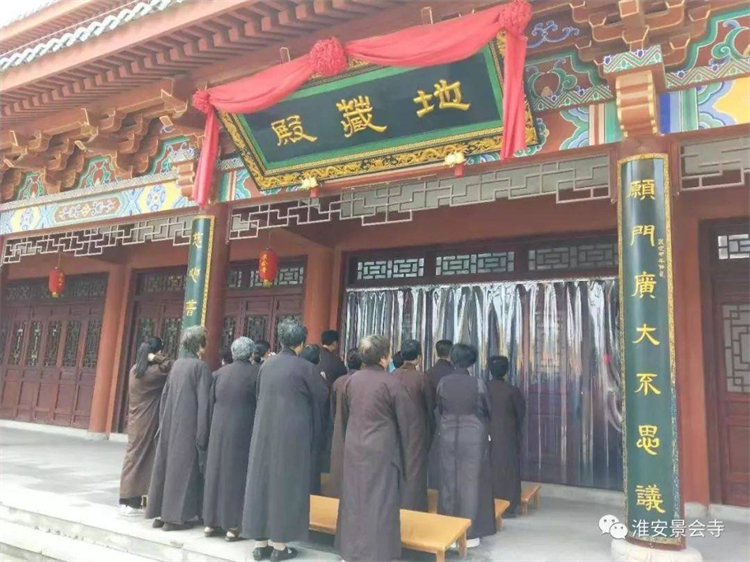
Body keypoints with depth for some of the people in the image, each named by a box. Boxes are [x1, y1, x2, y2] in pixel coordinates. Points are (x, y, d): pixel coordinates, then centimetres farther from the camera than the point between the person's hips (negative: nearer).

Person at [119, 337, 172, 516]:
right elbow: (171, 368, -23)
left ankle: (127, 500, 18)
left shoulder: (135, 370, 5)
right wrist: (156, 358, -18)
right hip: (146, 423, -8)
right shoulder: (152, 372, -18)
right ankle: (131, 502, 6)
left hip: (136, 421, 8)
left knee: (135, 457, 12)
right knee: (140, 458, 0)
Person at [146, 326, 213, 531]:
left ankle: (161, 513, 21)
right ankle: (175, 516, 7)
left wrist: (164, 423, 18)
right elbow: (204, 401, -14)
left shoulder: (176, 365, 8)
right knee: (184, 465, 1)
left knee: (169, 463, 13)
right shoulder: (201, 367, -12)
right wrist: (203, 434, -10)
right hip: (189, 424, -7)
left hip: (171, 423, 7)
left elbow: (165, 395, 12)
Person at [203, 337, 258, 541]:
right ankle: (232, 526, 7)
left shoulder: (220, 372, 4)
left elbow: (210, 401, 8)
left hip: (219, 428, 4)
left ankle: (211, 522, 20)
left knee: (216, 471, 13)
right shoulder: (256, 372, -9)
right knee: (237, 473, 4)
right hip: (243, 430, -4)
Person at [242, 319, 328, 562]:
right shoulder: (305, 367, -12)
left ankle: (260, 542, 19)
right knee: (286, 484, 5)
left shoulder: (266, 365, 3)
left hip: (265, 431, 5)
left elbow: (259, 396, 13)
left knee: (262, 481, 12)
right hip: (292, 433, -5)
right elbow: (321, 397, 0)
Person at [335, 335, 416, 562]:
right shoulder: (391, 383, -16)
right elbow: (406, 418, -7)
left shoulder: (351, 380, 1)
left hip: (354, 447, 6)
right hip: (381, 449, -5)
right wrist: (404, 448, 11)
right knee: (379, 500, 4)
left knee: (354, 497, 15)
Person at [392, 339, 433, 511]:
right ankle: (413, 505, 17)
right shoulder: (421, 377, -17)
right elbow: (430, 405, -5)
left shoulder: (394, 375, -6)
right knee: (414, 466, 8)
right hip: (416, 426, -4)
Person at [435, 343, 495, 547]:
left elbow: (439, 410, 5)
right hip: (473, 436, -2)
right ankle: (469, 532, 12)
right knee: (470, 481, 6)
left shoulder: (443, 383, -5)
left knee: (449, 481, 12)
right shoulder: (478, 383, -11)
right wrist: (484, 428, 19)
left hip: (448, 435, 2)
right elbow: (487, 411, 0)